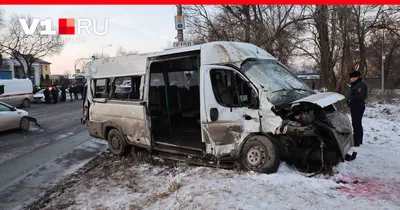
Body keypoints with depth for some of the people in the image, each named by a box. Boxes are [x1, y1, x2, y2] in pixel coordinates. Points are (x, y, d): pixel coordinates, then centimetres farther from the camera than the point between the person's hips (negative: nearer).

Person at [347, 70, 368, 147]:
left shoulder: (361, 85, -15)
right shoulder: (353, 85, 16)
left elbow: (361, 96, -26)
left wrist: (351, 99, -21)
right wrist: (349, 100, 8)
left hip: (358, 107, -11)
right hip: (354, 107, 11)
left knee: (356, 125, -10)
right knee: (357, 124, 18)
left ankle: (356, 142, -7)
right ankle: (359, 141, 30)